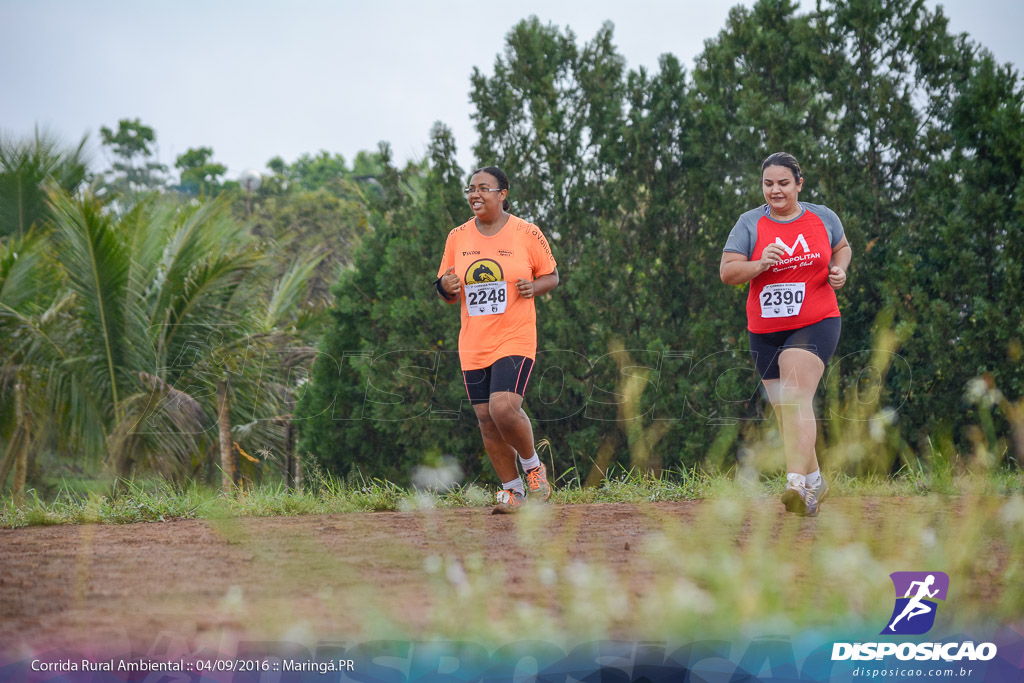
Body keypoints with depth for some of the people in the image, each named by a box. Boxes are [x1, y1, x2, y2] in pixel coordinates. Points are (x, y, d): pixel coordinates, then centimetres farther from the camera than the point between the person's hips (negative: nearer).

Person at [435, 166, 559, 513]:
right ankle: (513, 488, 19)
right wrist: (446, 287, -8)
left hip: (515, 338, -4)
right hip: (473, 345, 4)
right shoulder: (457, 237, 8)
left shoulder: (527, 234, -2)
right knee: (487, 420, 4)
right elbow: (450, 295, 16)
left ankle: (533, 466, 5)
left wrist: (534, 287, -13)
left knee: (504, 408, -21)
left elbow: (552, 275, 9)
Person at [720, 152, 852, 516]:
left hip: (816, 324, -3)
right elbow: (727, 271, -6)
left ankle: (797, 483, -33)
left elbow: (842, 247, 23)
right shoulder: (750, 224, 0)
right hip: (766, 331, 3)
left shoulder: (823, 218, 4)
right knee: (783, 409, 11)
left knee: (797, 398, -22)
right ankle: (814, 479, 31)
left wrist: (839, 270, 1)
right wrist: (761, 264, -24)